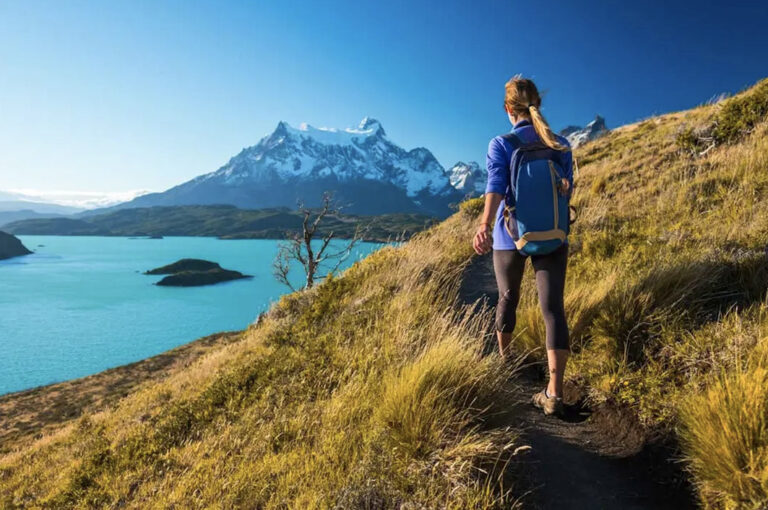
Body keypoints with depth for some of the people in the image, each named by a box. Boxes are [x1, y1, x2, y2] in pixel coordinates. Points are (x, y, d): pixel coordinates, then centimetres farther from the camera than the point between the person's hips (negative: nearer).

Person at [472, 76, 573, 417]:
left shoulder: (500, 145, -7)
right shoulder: (562, 146, 3)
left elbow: (496, 186, -25)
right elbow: (567, 190, 9)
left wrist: (484, 227, -39)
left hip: (510, 237, -1)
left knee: (508, 298, 20)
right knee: (553, 308, -2)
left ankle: (503, 356, 44)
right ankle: (554, 392, -9)